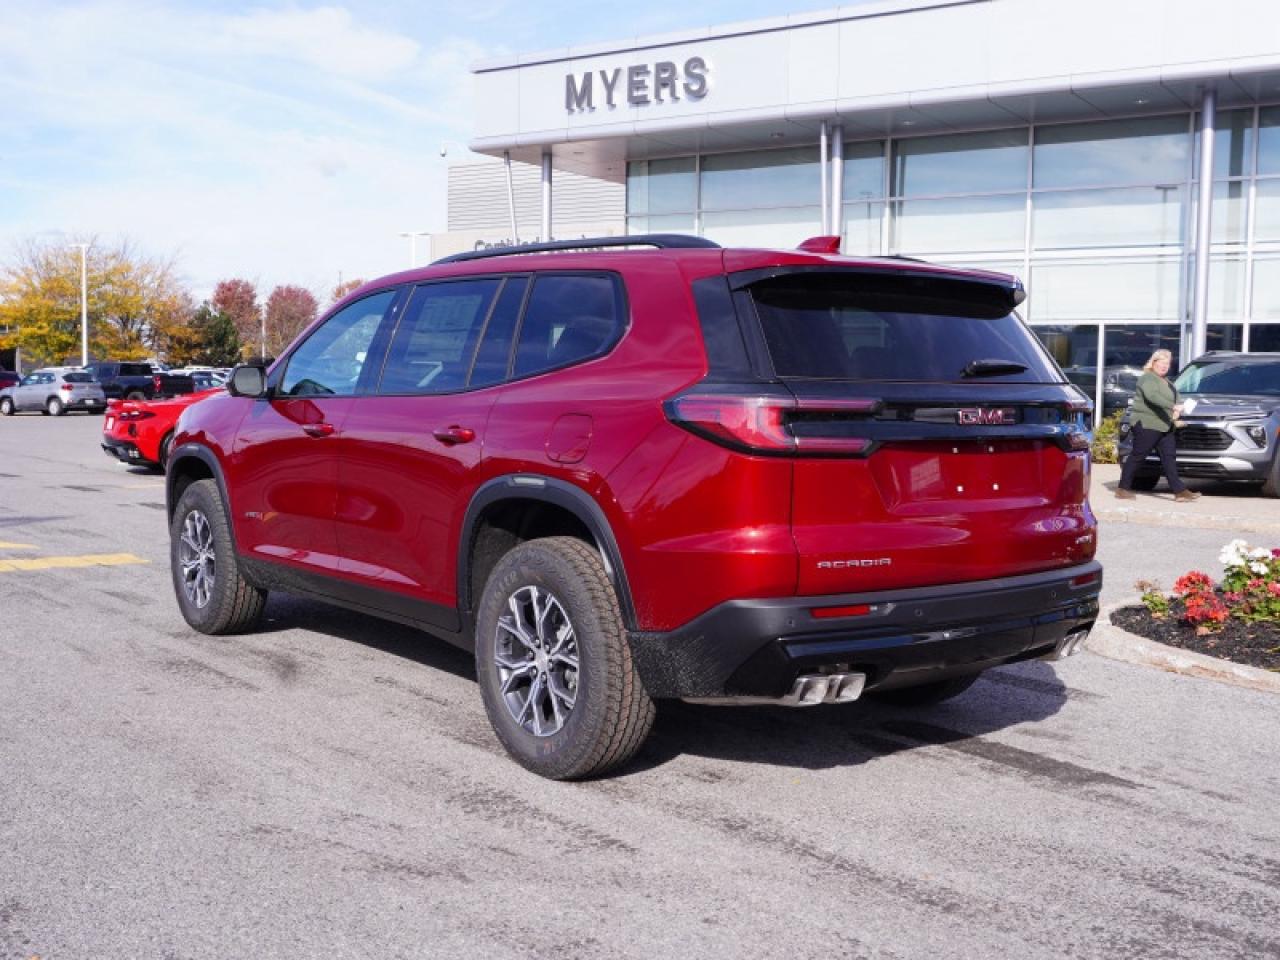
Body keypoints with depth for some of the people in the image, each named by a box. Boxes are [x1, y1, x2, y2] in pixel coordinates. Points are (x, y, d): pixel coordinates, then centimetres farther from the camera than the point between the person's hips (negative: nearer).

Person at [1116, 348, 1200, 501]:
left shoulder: (1167, 381, 22)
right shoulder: (1147, 378, -9)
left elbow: (1176, 398, 26)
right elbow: (1153, 396, -26)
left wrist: (1176, 415, 4)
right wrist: (1173, 406, -36)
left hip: (1164, 426, 9)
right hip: (1146, 424, -9)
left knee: (1169, 457, 3)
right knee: (1137, 456, -5)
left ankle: (1179, 490, 0)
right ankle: (1123, 488, 2)